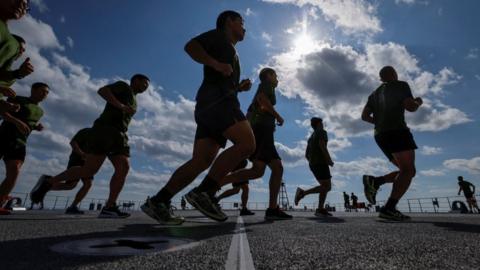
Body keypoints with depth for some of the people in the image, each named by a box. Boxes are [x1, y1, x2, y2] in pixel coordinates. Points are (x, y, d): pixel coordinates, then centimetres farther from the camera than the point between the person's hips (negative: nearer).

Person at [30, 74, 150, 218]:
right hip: (104, 130, -8)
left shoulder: (133, 101, 31)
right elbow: (102, 90, -9)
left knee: (124, 168, -12)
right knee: (89, 169, -14)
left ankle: (109, 207, -16)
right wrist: (121, 106, -18)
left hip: (119, 135, 8)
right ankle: (48, 181, 6)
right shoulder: (123, 86, 9)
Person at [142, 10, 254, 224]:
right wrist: (216, 64, -13)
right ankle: (203, 192, -23)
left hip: (212, 103, 9)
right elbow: (190, 46, -2)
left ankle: (158, 202, -3)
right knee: (247, 143, -22)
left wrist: (240, 87, 22)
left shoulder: (231, 53, 38)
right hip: (216, 98, -9)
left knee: (201, 161, -3)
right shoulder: (218, 35, 14)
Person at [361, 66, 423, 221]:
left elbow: (364, 116, 17)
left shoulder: (375, 94, 25)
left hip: (381, 136, 8)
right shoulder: (401, 85, 7)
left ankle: (374, 181, -10)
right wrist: (418, 102, 16)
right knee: (408, 170, -13)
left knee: (408, 171, 11)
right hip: (397, 131, -7)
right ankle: (389, 209, -27)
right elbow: (410, 107, -6)